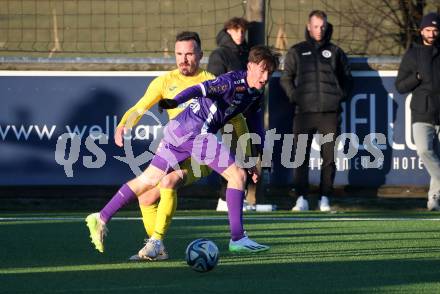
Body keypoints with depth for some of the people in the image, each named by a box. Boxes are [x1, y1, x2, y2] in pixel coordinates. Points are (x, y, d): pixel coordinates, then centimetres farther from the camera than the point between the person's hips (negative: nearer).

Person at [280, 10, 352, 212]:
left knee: (329, 157, -1)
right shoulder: (297, 52, 13)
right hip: (304, 112, -1)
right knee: (301, 156, -7)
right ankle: (301, 198, -6)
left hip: (330, 112, 1)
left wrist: (341, 96, 5)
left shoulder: (335, 52, 15)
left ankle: (325, 198, 5)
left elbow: (347, 77, 20)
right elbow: (286, 78, 13)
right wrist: (294, 97, -1)